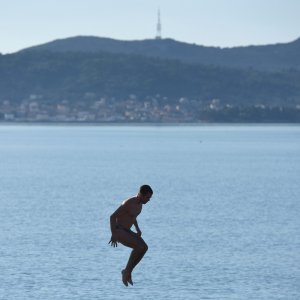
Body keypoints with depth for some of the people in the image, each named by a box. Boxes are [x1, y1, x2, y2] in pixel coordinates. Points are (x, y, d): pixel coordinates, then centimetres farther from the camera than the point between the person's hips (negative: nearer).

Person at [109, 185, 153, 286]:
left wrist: (137, 229, 15)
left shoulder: (140, 204, 7)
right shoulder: (128, 203, -22)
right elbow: (113, 216, -21)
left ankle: (128, 271, -2)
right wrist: (113, 235, -24)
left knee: (144, 247, -11)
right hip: (118, 231, -9)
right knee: (139, 247, -25)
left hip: (127, 231, 9)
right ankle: (127, 271, -10)